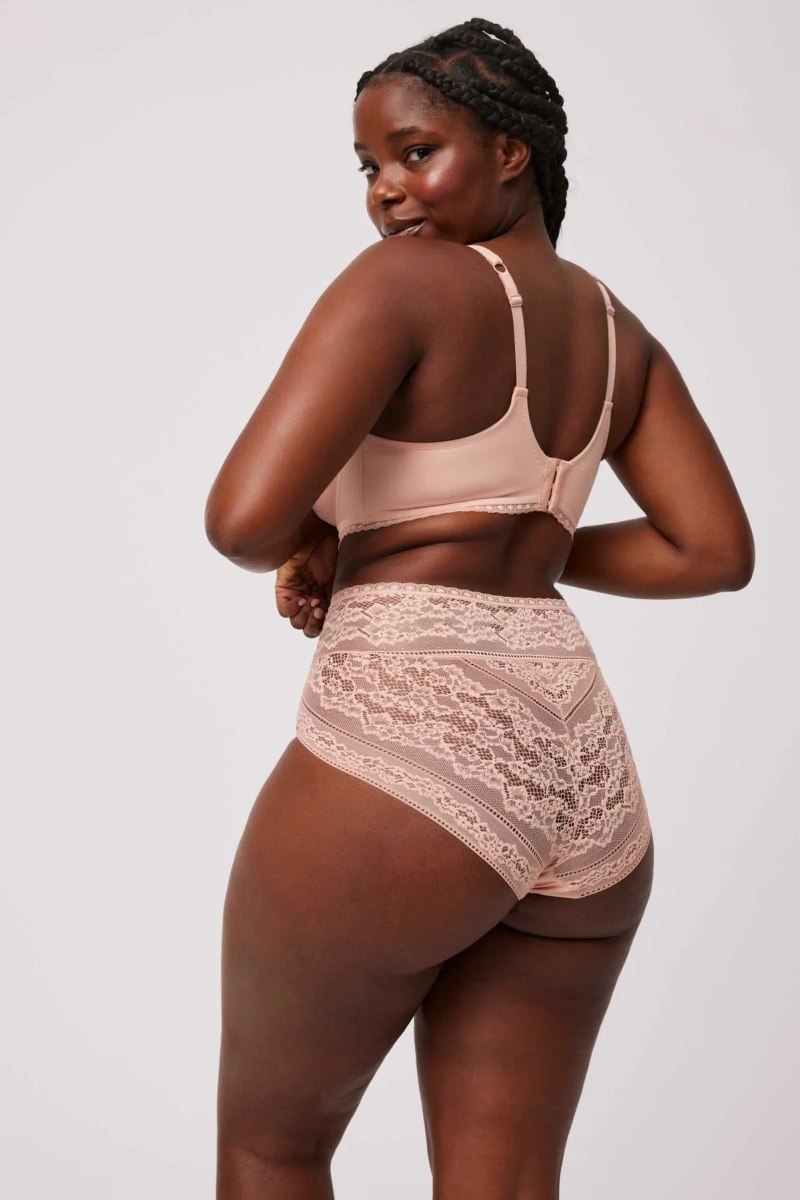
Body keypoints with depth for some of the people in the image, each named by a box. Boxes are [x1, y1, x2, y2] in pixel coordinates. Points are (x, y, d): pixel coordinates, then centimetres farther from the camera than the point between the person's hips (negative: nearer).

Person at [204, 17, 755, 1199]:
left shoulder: (400, 282, -6)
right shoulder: (616, 328, 17)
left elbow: (246, 516, -15)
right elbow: (718, 554, 16)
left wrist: (311, 544, 9)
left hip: (408, 762, -7)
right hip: (583, 785, 7)